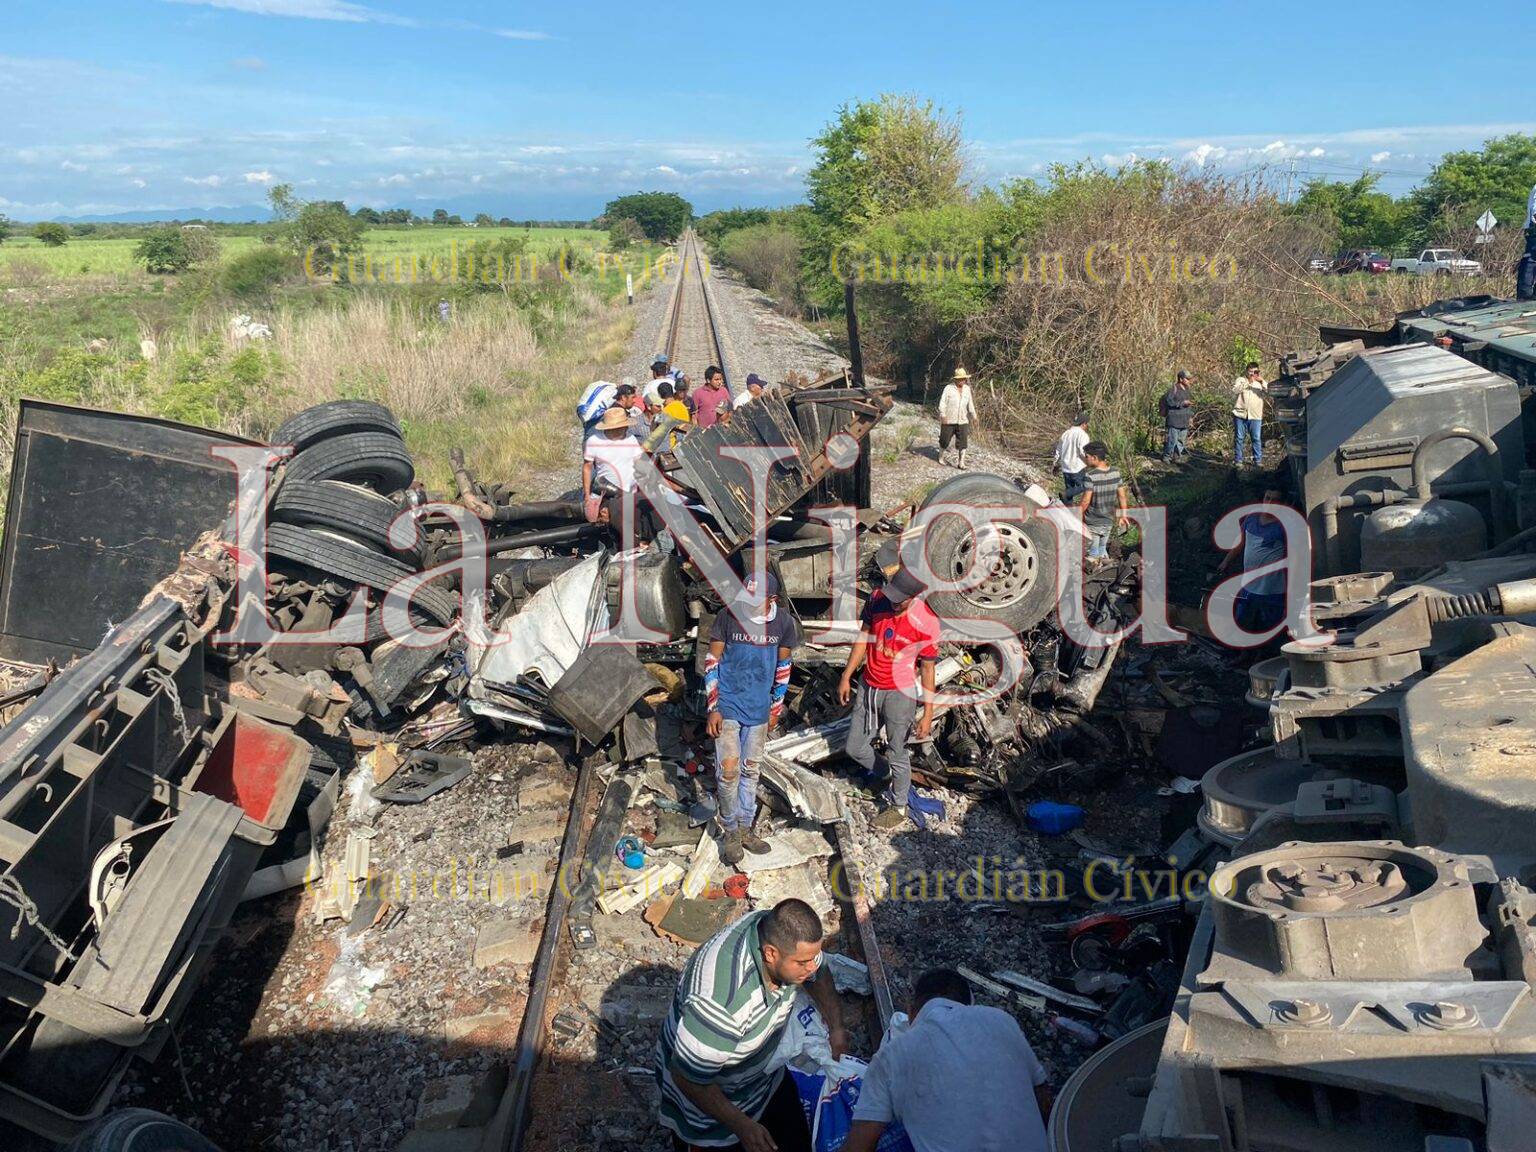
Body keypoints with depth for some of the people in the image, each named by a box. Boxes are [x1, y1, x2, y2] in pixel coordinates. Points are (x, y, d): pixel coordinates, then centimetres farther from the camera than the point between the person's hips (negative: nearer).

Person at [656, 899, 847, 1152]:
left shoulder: (777, 930, -23)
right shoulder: (720, 999, -45)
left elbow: (818, 974, 2)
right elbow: (688, 1078, -31)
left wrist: (836, 1028, -4)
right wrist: (742, 1126, -24)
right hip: (707, 1093, -6)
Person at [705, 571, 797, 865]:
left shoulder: (784, 623, -8)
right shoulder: (728, 617, -16)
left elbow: (782, 667, 6)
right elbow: (711, 663, -8)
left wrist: (776, 708, 11)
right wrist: (713, 708, -10)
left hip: (758, 709, 3)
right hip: (728, 708, -3)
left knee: (751, 770, 13)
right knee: (728, 770, -7)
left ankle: (744, 828, 28)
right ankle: (729, 831, 12)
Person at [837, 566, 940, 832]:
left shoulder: (926, 622, -21)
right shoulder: (878, 599, -10)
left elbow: (928, 668, -12)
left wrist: (928, 713, -10)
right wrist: (846, 677, 8)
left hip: (899, 693, -5)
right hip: (868, 687, 5)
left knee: (897, 754, 8)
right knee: (855, 748, 15)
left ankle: (898, 807, 32)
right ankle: (892, 779, 42)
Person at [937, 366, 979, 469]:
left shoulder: (967, 389, 8)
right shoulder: (948, 388, -7)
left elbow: (970, 404, 18)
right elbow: (942, 402, -10)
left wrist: (973, 415, 17)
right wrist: (943, 415, -21)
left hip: (962, 421, 3)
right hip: (949, 421, -3)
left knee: (962, 441, -4)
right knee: (945, 439, 8)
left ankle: (960, 462, -4)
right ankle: (941, 457, 31)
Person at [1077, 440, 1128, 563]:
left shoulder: (1090, 476, -24)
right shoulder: (1115, 473, -6)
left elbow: (1085, 501, -21)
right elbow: (1122, 496, 2)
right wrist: (1123, 516, 13)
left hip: (1092, 523, -6)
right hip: (1109, 521, 6)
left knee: (1093, 553, 9)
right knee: (1103, 548, 23)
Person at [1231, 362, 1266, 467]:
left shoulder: (1260, 382, 13)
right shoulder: (1240, 380, 7)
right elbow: (1235, 390, -11)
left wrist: (1262, 382, -16)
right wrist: (1248, 382, -19)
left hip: (1255, 416, 1)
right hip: (1240, 414, -1)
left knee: (1257, 438, 0)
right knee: (1239, 438, 2)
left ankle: (1258, 461, 6)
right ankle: (1238, 461, 9)